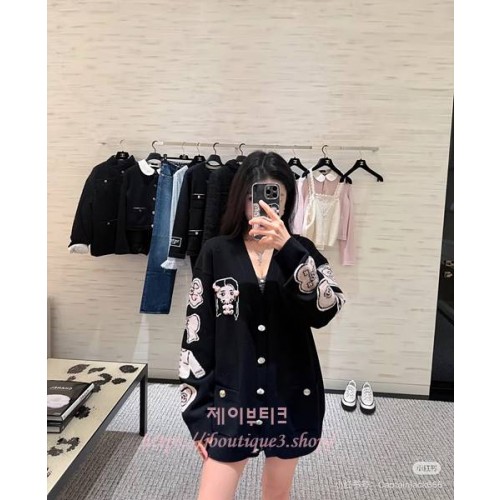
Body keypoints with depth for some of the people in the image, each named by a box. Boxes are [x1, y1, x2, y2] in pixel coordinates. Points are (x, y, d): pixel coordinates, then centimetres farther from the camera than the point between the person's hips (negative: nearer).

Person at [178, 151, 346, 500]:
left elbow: (325, 310, -17)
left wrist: (287, 248, -29)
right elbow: (197, 334, -3)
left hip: (292, 396, 2)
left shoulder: (301, 250, 0)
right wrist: (196, 412, -3)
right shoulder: (216, 252, -4)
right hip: (232, 396, -1)